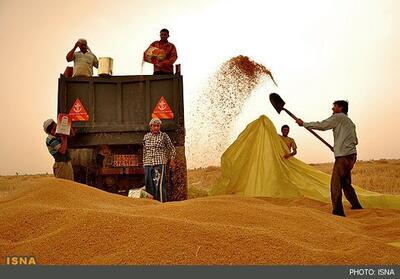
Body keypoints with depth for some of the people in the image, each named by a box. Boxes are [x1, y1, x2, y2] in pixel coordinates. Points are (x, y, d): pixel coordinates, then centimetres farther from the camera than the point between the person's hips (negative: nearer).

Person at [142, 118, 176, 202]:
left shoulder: (164, 136, 3)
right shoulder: (146, 137, 14)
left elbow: (172, 148, 9)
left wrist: (172, 160, 2)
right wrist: (144, 162, 19)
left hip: (160, 163, -5)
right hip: (148, 164, 5)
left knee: (159, 184, -13)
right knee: (149, 185, 7)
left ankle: (162, 202, -8)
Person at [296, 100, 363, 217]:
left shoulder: (338, 117, -2)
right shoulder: (350, 122, 23)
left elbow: (321, 125, -9)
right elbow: (355, 141, 24)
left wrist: (304, 123, -2)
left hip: (343, 156, -9)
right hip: (351, 155, 9)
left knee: (336, 184, -11)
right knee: (345, 183, 20)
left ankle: (337, 211, -15)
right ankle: (356, 206, 30)